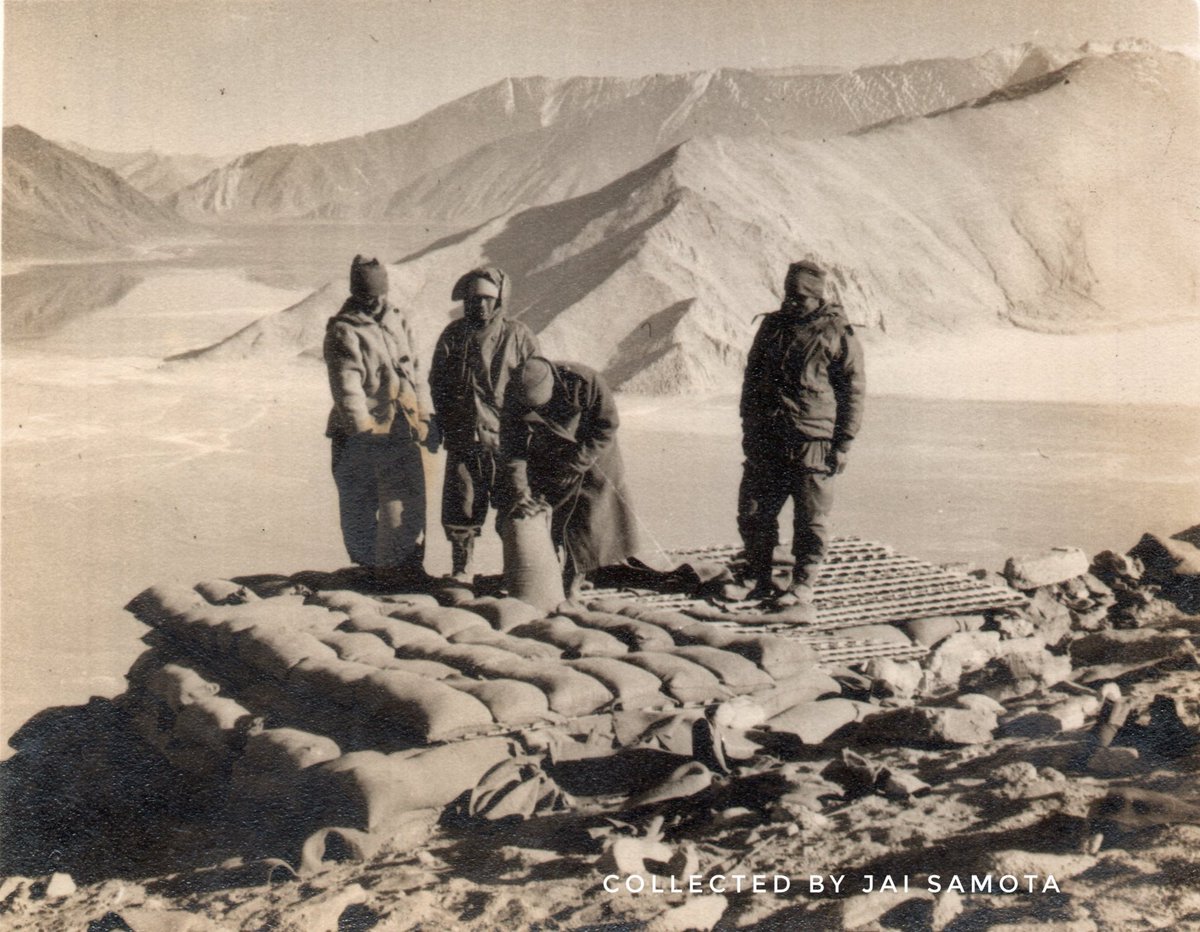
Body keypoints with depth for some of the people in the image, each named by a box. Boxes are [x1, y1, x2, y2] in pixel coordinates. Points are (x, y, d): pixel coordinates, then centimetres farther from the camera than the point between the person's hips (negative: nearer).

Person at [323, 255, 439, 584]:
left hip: (401, 432, 6)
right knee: (359, 506, 3)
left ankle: (406, 563, 16)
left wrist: (424, 419, 15)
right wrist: (363, 429, -23)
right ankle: (367, 565, 16)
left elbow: (414, 373, 18)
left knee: (408, 500, 5)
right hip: (362, 435, -6)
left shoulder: (397, 322, 12)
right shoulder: (343, 332, -9)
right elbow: (346, 387, -17)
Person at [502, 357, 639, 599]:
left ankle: (574, 580, 12)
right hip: (545, 461, 2)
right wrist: (520, 487, -24)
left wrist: (575, 465, -21)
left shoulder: (585, 382, -31)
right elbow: (513, 447, -13)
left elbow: (607, 427, -20)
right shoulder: (516, 404, -22)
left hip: (590, 457, -2)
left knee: (586, 520, -3)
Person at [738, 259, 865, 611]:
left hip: (812, 442, -5)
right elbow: (751, 376, 20)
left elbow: (853, 391, -1)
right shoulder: (772, 325, 12)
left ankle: (803, 586, 13)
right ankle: (759, 580, 20)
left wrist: (844, 443, -6)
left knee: (810, 518, 2)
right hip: (765, 440, 5)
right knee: (753, 512, 6)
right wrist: (748, 426, 15)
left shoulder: (838, 334, -3)